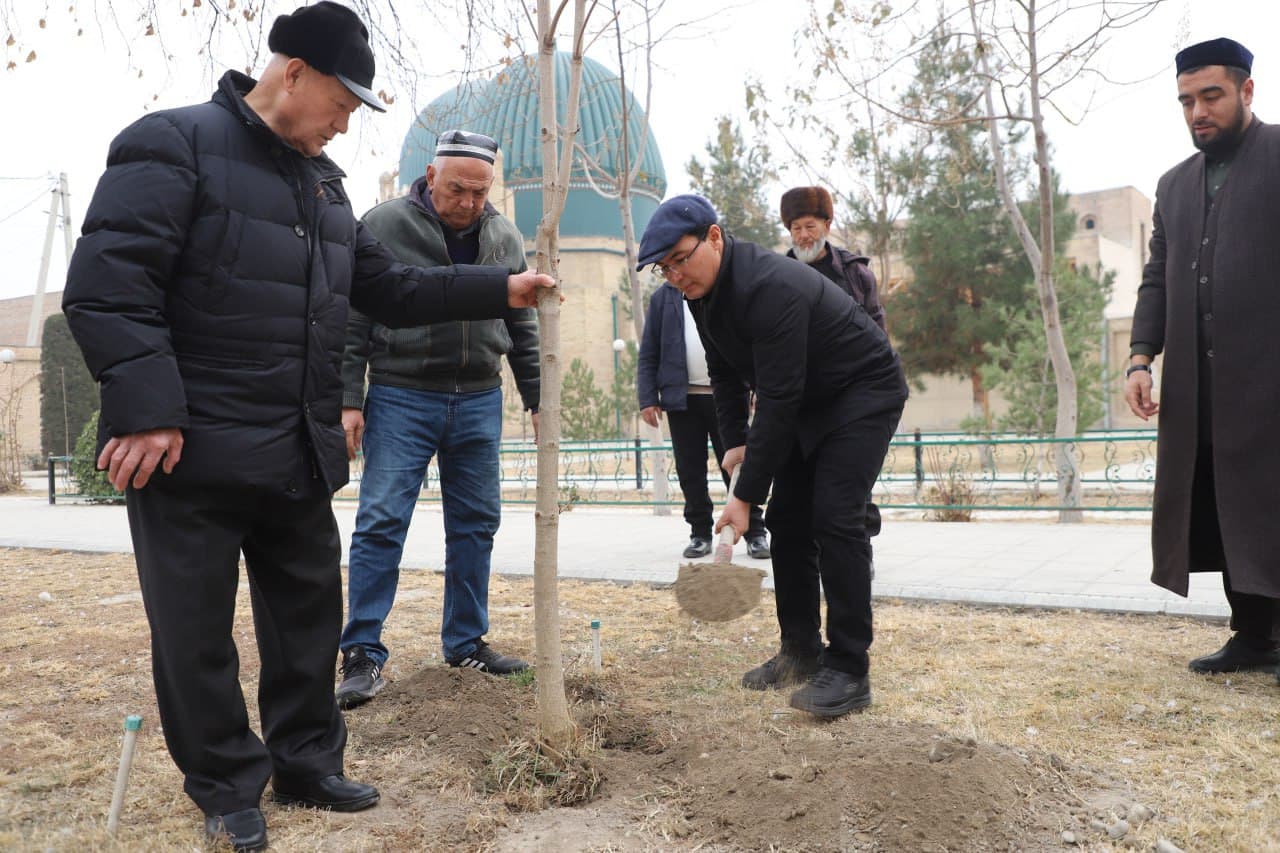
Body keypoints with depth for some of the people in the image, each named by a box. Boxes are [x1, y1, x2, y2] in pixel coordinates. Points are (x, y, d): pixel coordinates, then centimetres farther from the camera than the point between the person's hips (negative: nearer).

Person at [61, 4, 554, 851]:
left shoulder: (324, 183, 16)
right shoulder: (176, 145, -9)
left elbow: (390, 286, 19)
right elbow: (108, 283, -17)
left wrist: (498, 288, 14)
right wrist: (146, 408, -24)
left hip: (298, 457, 8)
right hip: (189, 452, -7)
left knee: (309, 615, 15)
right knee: (197, 632, 5)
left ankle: (306, 763, 32)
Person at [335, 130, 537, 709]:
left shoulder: (504, 239, 8)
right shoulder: (383, 226, -4)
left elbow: (522, 327, 14)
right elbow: (352, 320, -5)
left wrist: (538, 399, 11)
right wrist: (348, 400, -10)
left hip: (479, 402, 4)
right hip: (401, 399, -4)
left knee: (475, 524, 8)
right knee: (381, 522, -5)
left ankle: (466, 643, 22)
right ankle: (363, 653, 4)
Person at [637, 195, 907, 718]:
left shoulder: (770, 288, -33)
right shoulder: (703, 290, -4)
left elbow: (778, 399, -35)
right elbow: (725, 373, 10)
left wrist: (746, 494, -33)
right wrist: (735, 440, -1)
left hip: (864, 392, -9)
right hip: (807, 402, 9)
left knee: (834, 517, -18)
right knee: (786, 519, 5)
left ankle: (849, 670, -11)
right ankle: (803, 650, 16)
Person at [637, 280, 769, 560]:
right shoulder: (663, 298, 8)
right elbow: (648, 355, 6)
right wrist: (647, 398, -3)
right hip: (682, 398, 1)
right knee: (690, 471, 5)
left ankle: (755, 532, 8)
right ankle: (700, 532, 16)